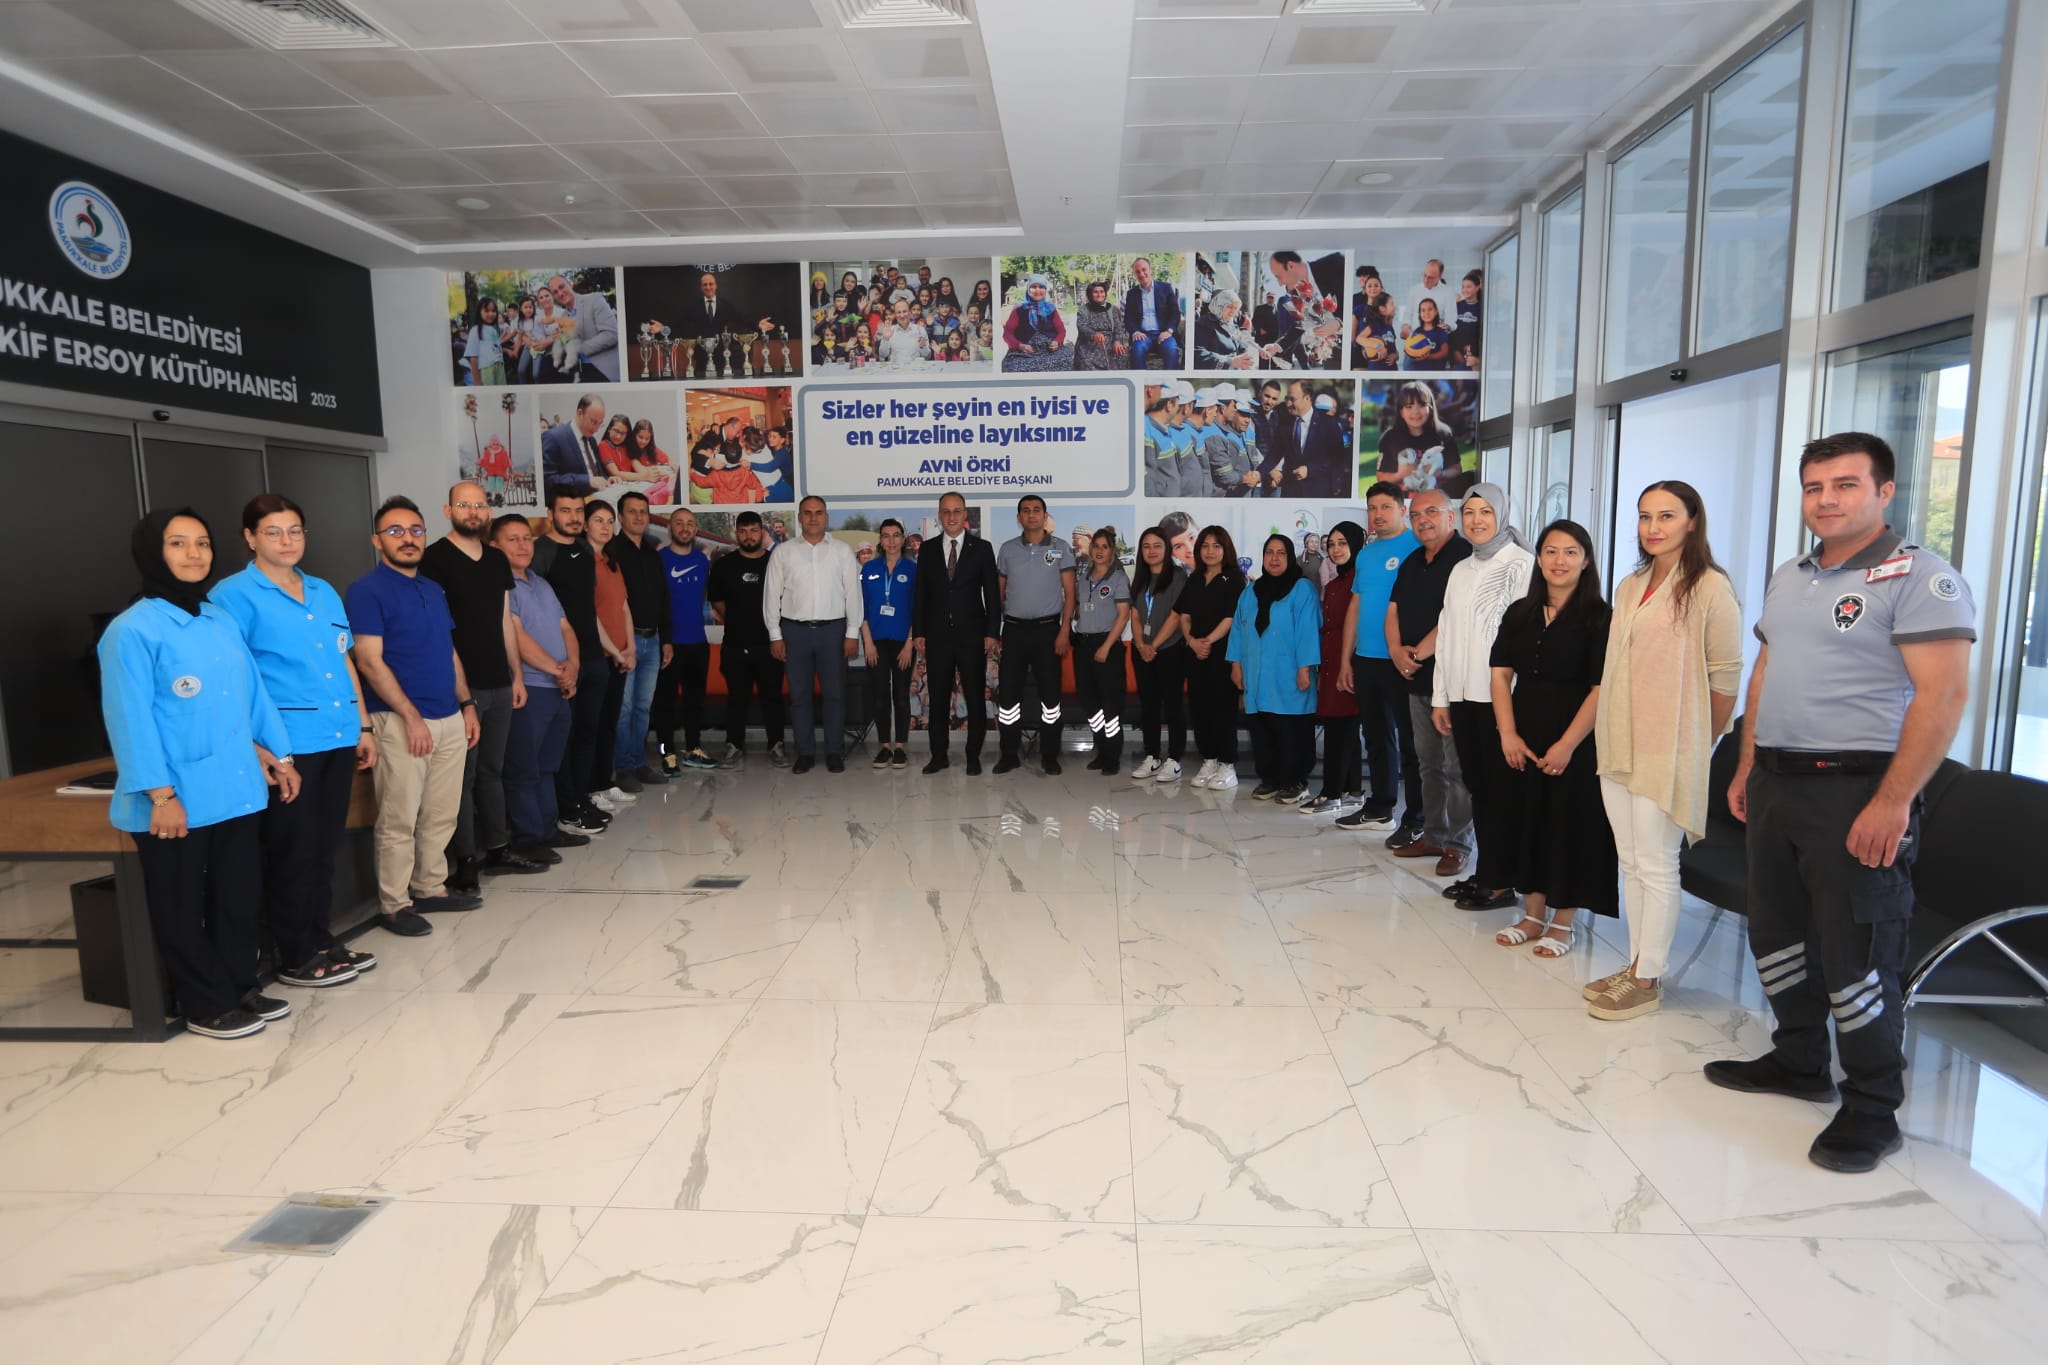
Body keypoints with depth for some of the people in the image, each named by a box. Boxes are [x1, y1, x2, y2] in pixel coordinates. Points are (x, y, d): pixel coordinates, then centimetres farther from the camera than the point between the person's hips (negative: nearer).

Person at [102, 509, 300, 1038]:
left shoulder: (221, 620, 9)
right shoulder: (132, 630, -12)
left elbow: (253, 692, 14)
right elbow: (130, 718, -15)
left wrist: (279, 755, 14)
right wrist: (161, 795, -18)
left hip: (237, 790, 6)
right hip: (178, 800, -6)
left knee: (239, 895, 16)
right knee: (182, 907, 9)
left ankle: (240, 988, 32)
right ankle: (206, 1007, 22)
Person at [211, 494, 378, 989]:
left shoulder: (324, 592, 14)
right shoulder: (233, 595, -5)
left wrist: (363, 727, 15)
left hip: (338, 739, 6)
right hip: (287, 745, -6)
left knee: (325, 848, 14)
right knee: (293, 853, 3)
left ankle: (321, 940, 27)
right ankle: (295, 958, 16)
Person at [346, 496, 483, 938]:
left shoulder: (434, 590, 16)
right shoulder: (367, 591, -6)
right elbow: (370, 661, -13)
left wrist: (467, 705, 12)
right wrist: (411, 716, -17)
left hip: (449, 719, 7)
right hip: (401, 721, -7)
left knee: (442, 815, 13)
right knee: (398, 821, -1)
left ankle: (430, 887, 25)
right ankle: (393, 905, 9)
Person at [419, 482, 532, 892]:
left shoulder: (497, 560, 14)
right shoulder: (435, 559, -7)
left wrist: (517, 675, 15)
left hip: (499, 685, 7)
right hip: (459, 686, -6)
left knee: (492, 770, 15)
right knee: (462, 776, 0)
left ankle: (497, 848, 24)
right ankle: (463, 861, 8)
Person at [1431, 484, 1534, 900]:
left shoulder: (1520, 564, -5)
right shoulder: (1461, 570, 16)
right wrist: (1440, 698, 12)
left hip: (1499, 697, -6)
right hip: (1462, 695, 6)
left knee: (1499, 788, 0)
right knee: (1476, 785, 10)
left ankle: (1500, 882, 9)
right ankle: (1484, 874, 18)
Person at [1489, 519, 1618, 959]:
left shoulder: (1599, 618, -7)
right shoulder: (1519, 613, 7)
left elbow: (1601, 689, -12)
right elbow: (1501, 674, 4)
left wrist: (1567, 745, -17)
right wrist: (1508, 734, -6)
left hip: (1575, 744, -4)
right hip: (1522, 743, 4)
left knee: (1570, 826, 4)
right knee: (1526, 820, 10)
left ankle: (1564, 922, 19)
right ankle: (1533, 915, 25)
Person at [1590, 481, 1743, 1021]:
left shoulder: (1710, 588, -9)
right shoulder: (1630, 587, 12)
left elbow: (1725, 678, -8)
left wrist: (1699, 748, -1)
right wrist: (1610, 737, 9)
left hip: (1666, 751, -7)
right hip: (1618, 746, 7)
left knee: (1656, 868, 2)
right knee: (1630, 863, 13)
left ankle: (1647, 979, 13)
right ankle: (1635, 964, 24)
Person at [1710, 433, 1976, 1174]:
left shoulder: (1917, 576, -10)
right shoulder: (1789, 578, 14)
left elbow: (1944, 695, -17)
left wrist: (1894, 801, -22)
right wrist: (1745, 768, 15)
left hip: (1856, 792, -8)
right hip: (1777, 784, 8)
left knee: (1854, 958, 0)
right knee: (1777, 935, 17)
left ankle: (1872, 1108, 16)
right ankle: (1798, 1062, 34)